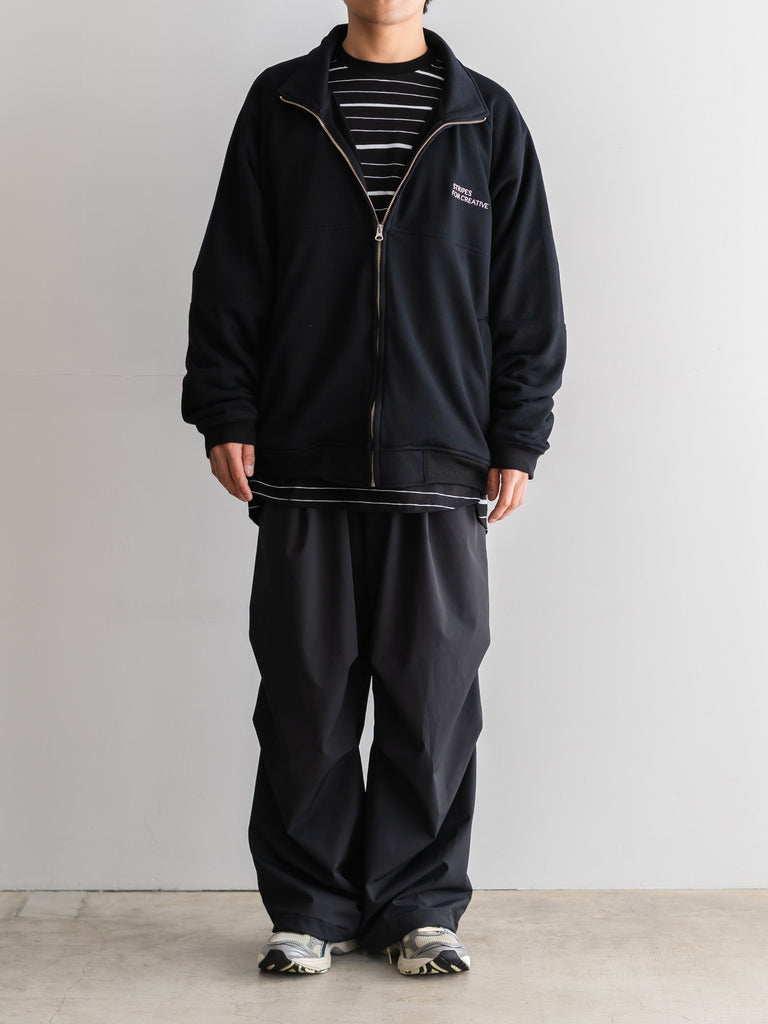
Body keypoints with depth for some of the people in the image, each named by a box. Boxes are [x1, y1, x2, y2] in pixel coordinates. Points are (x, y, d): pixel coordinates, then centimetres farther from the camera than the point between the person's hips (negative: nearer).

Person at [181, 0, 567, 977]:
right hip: (303, 465, 0)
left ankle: (420, 906, 18)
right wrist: (225, 414, 0)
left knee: (434, 702, 3)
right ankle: (310, 908, 17)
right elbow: (229, 272, 8)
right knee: (304, 699, 4)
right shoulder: (279, 106, 9)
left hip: (441, 463, 0)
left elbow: (527, 292, 9)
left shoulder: (487, 118, 9)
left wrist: (517, 439, 3)